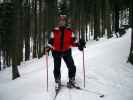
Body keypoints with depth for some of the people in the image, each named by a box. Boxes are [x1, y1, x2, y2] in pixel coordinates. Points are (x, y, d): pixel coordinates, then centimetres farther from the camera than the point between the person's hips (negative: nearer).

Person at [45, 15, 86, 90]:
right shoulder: (55, 31, 0)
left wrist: (78, 44, -14)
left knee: (72, 67, -9)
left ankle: (71, 80, 8)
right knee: (57, 68, -2)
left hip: (67, 51, 1)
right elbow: (51, 41, 1)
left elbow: (72, 41, 3)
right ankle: (57, 82, 15)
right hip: (56, 52, -1)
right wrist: (49, 47, -15)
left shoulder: (69, 31, 3)